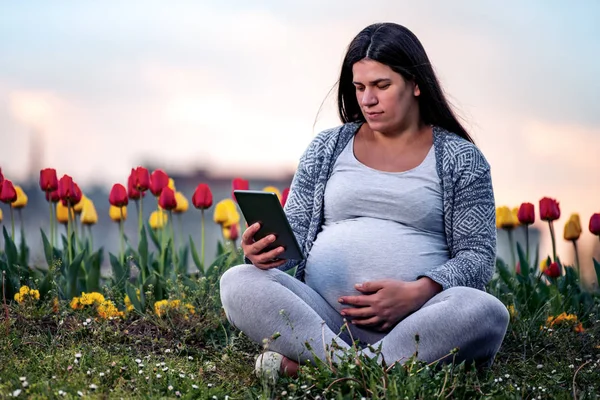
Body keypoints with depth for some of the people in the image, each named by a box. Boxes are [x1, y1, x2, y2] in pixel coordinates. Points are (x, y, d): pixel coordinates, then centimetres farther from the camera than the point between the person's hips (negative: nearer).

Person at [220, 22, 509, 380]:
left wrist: (418, 292, -16)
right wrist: (265, 251, -9)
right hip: (323, 317, 2)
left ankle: (305, 364, -36)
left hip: (414, 323, -2)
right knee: (238, 282, -24)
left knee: (487, 313, -34)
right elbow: (294, 233, 16)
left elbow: (478, 256, 3)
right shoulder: (327, 148, 17)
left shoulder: (461, 159, 10)